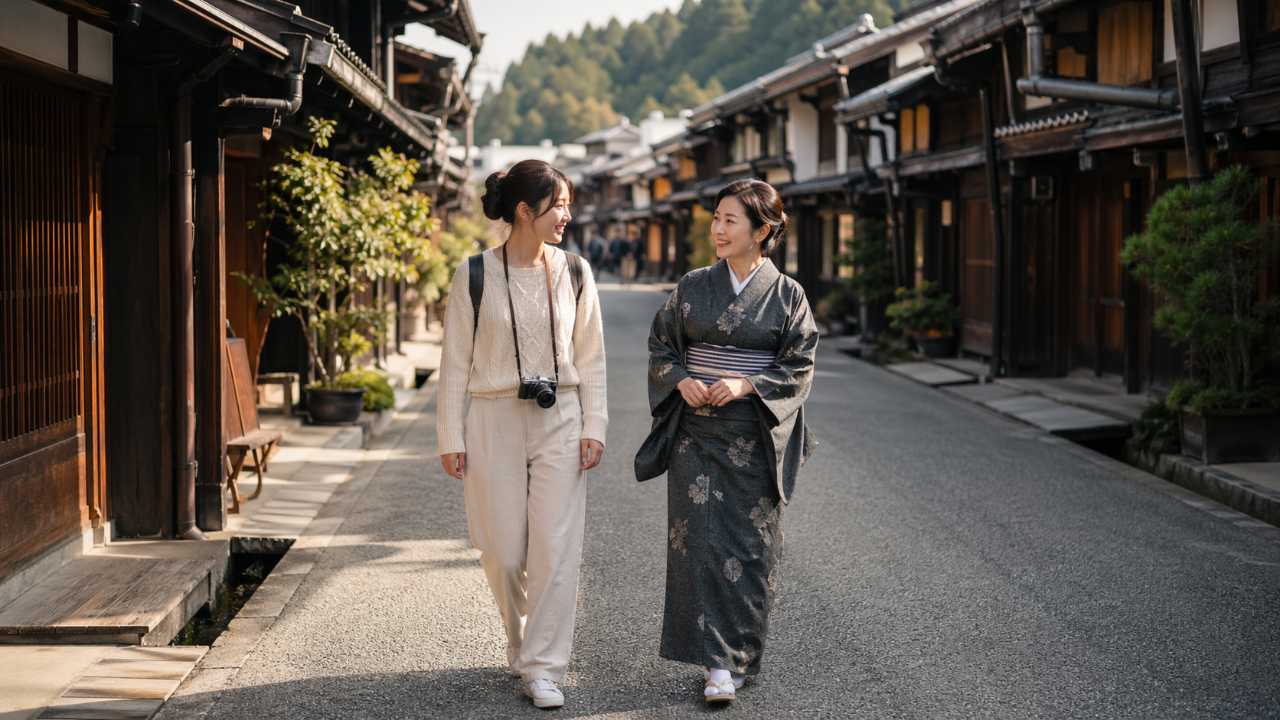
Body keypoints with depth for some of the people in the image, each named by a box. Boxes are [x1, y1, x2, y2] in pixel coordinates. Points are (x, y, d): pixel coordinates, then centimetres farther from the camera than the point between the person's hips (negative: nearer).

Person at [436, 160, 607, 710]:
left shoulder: (574, 273, 3)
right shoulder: (475, 276, -3)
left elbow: (591, 358, 6)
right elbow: (455, 362, 0)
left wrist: (593, 428, -1)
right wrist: (451, 437, -3)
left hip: (559, 422, 1)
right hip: (495, 421, -1)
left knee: (556, 549, -5)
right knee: (503, 551, 4)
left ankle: (541, 668, 3)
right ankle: (523, 642, 30)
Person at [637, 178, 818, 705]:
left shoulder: (787, 295, 0)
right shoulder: (692, 287, 6)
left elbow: (799, 366, -1)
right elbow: (661, 347, 10)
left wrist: (745, 386, -15)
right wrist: (682, 381, -10)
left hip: (755, 435, -1)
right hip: (696, 431, 1)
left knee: (750, 546, 3)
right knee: (699, 540, -7)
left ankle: (741, 655, 18)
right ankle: (717, 663, -4)